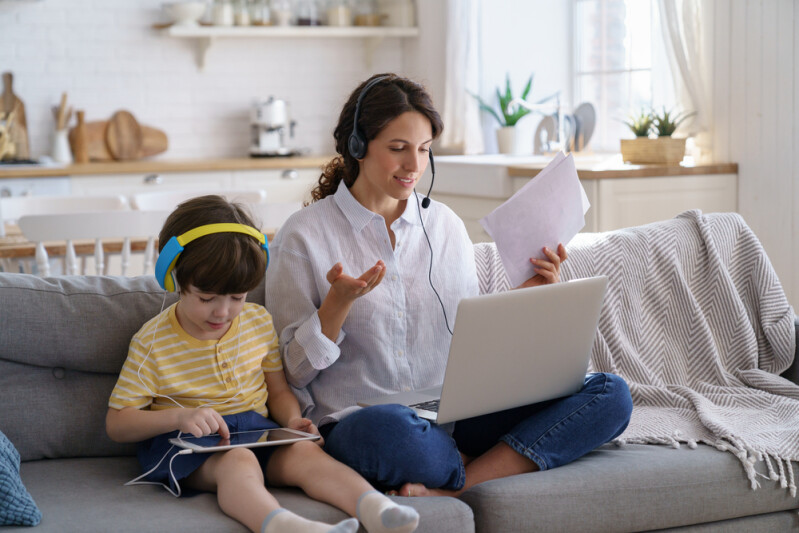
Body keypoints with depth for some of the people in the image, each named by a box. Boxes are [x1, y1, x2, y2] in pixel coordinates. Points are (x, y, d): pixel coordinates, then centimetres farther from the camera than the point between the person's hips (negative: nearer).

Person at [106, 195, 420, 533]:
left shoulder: (259, 322, 7)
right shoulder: (152, 342, -6)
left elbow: (278, 391, 18)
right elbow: (116, 423, -6)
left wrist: (291, 419, -7)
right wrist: (179, 417, -23)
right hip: (188, 441, -5)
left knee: (306, 452, -26)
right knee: (238, 462, -36)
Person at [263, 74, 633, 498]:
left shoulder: (446, 225, 13)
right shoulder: (304, 235, 0)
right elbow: (292, 370, -1)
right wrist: (339, 301, -17)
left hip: (453, 420, 5)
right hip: (356, 426, -5)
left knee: (610, 394, -15)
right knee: (390, 430, -43)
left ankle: (453, 487, -26)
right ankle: (508, 464, -11)